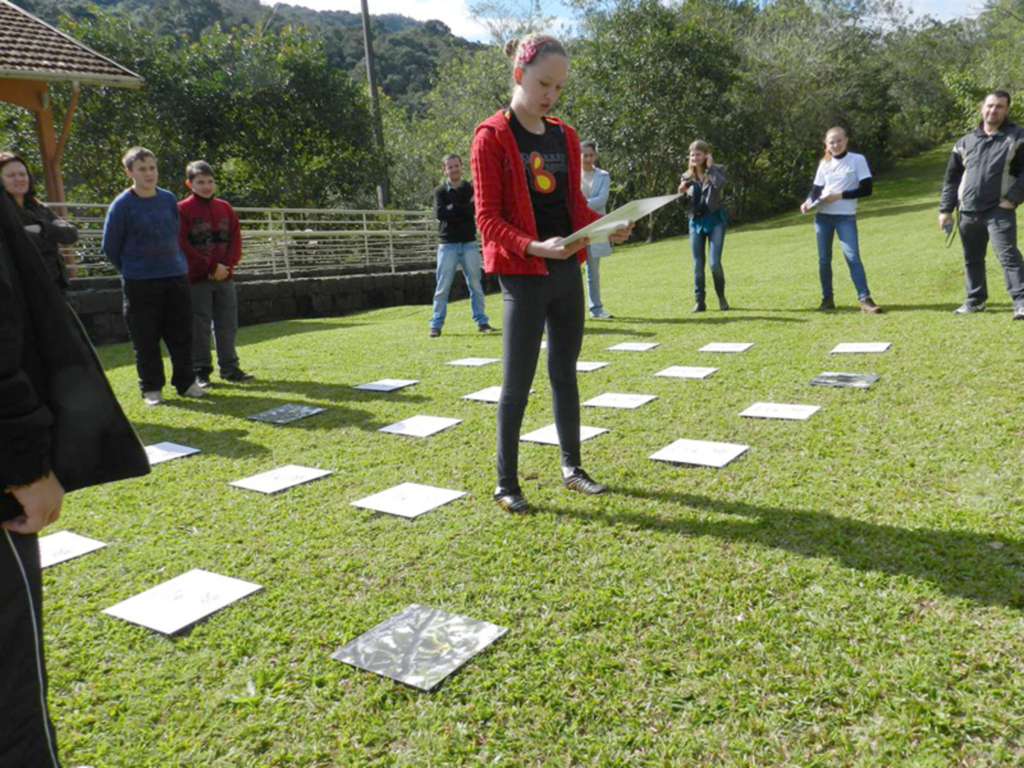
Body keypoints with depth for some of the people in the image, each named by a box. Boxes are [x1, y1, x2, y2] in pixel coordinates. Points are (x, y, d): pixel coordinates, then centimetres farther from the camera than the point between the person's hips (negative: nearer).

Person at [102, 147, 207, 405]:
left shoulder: (169, 199, 5)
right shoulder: (121, 205, -8)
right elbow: (110, 248, -1)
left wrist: (178, 263, 15)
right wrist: (132, 271, 8)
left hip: (176, 277, 4)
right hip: (140, 284, -4)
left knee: (182, 334, 8)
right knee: (145, 339, 2)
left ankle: (186, 382, 19)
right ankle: (151, 388, 13)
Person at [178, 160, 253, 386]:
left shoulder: (225, 208, 9)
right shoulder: (183, 209, -5)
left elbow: (236, 239, 7)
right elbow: (182, 245, -11)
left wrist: (227, 266, -9)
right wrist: (211, 267, -14)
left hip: (225, 277, 4)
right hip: (197, 277, -4)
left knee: (228, 324, 8)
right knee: (199, 326, 0)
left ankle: (229, 367, 17)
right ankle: (200, 370, 9)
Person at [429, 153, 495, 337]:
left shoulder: (471, 188, 6)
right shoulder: (440, 191, 3)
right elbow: (439, 213, -15)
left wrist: (453, 208, -13)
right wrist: (465, 207, -12)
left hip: (469, 244, 1)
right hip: (448, 245, -1)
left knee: (476, 285, 6)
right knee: (443, 287, -2)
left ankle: (481, 321, 14)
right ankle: (436, 324, 3)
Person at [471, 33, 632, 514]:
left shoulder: (564, 136, 12)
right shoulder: (492, 137, -7)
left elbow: (575, 205, 15)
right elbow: (487, 218, -12)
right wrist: (533, 247, -27)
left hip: (567, 271, 6)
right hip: (523, 276, -6)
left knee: (565, 372, 14)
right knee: (517, 382, -1)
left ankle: (571, 467, 28)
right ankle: (506, 484, 12)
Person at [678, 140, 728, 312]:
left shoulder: (717, 170, 0)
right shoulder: (687, 177, 8)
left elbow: (720, 184, -24)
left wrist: (710, 167, -14)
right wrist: (681, 193, -10)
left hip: (715, 220, -3)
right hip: (696, 221, 3)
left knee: (715, 263, -11)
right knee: (698, 265, 4)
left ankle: (721, 297, 10)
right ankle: (700, 301, 12)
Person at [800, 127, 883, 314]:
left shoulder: (858, 160, -2)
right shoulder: (824, 163, 10)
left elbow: (866, 189, -7)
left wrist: (840, 195, -16)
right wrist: (808, 201, -9)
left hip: (846, 217, -4)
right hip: (822, 216, 4)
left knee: (852, 257, -13)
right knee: (824, 259, 6)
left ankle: (865, 299, -11)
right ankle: (827, 299, 17)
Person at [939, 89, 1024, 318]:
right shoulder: (965, 142, 11)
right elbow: (951, 178, 14)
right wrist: (945, 209, 10)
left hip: (999, 211, -5)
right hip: (968, 213, 5)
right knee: (972, 259, 13)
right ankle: (975, 300, 26)